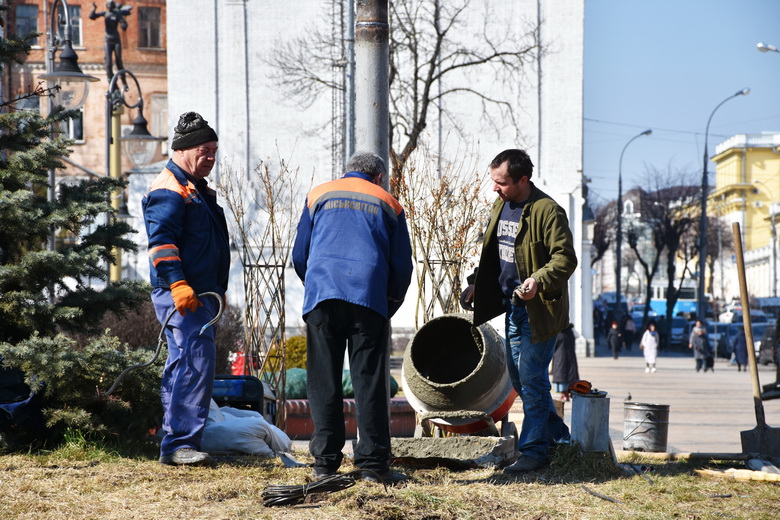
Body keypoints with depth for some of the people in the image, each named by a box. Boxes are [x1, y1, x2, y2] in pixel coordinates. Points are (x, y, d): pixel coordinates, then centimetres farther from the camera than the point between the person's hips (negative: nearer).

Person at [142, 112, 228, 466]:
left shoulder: (198, 189, 24)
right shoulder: (168, 190, -9)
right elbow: (161, 240, -19)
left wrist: (219, 289, 30)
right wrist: (177, 284, -28)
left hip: (201, 293, 11)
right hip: (181, 294, -11)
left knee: (184, 364, 11)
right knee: (197, 361, -18)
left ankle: (174, 443, 15)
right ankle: (180, 443, -20)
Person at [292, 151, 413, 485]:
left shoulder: (318, 196, 19)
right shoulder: (388, 204, 17)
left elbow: (299, 255, 20)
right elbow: (402, 265, 13)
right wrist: (390, 304, 27)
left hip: (321, 294, 1)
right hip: (370, 297, -1)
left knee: (324, 382, 4)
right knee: (370, 382, 0)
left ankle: (325, 462, 3)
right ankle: (373, 463, -4)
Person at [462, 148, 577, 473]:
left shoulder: (547, 211, -17)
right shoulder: (500, 207, 10)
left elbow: (565, 258, -20)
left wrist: (538, 280, -34)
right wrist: (479, 286, 17)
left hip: (539, 308, -9)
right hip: (513, 305, 9)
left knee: (531, 377, -6)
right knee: (517, 374, 14)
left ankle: (534, 450, 2)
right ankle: (558, 435, 27)